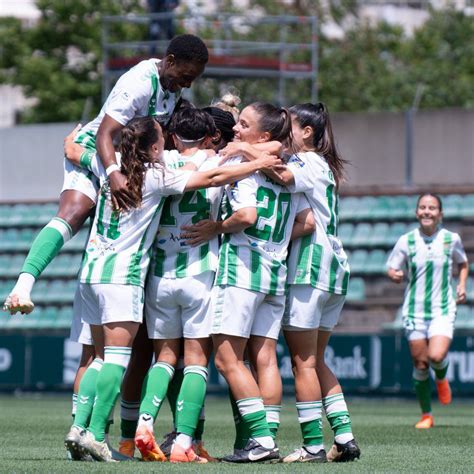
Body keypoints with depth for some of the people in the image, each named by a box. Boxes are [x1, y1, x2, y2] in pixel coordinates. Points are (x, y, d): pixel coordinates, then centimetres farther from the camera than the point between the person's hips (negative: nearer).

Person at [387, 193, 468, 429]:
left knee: (437, 356, -21)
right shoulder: (406, 241, -1)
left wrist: (462, 285, 3)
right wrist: (395, 275, -17)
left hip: (443, 310, -1)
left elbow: (463, 263, 19)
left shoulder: (451, 239, 0)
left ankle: (441, 379, 16)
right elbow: (393, 271, 6)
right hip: (415, 310, 1)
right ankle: (426, 415, 17)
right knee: (420, 364, 1)